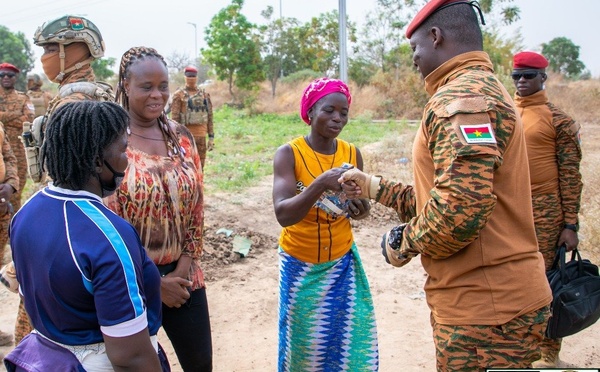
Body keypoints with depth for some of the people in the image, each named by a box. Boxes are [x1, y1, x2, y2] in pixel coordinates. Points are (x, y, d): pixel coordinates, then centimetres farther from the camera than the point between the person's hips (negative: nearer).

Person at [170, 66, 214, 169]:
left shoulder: (205, 94, 10)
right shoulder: (179, 95, -3)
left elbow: (209, 117, 11)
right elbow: (174, 118, -7)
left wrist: (211, 137, 7)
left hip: (201, 136, 4)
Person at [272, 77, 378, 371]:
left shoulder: (352, 154, -3)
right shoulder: (289, 153, -15)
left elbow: (359, 206, 6)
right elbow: (283, 215, -25)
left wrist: (360, 209, -17)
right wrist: (320, 184, -38)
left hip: (342, 263, 3)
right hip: (300, 265, -3)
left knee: (352, 338, 8)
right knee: (303, 343, 11)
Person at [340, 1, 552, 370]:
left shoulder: (462, 96, -18)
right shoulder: (486, 88, 17)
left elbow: (460, 208, -30)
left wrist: (404, 243, -12)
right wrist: (373, 186, 22)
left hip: (486, 307, -10)